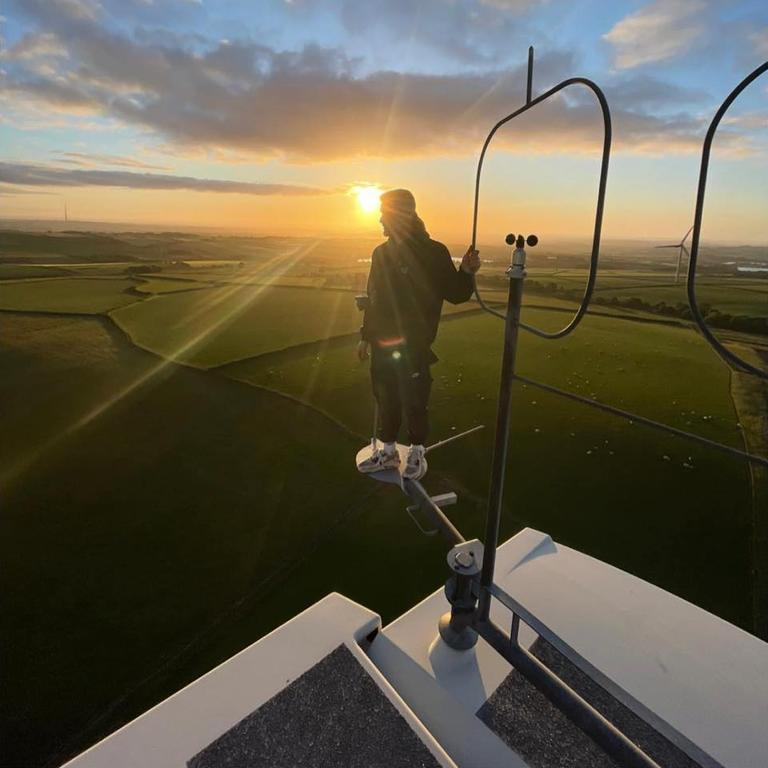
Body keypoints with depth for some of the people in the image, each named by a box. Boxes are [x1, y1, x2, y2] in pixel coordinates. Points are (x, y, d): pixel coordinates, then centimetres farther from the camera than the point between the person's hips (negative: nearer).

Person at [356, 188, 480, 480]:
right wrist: (365, 336, 17)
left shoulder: (433, 252, -8)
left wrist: (466, 272, -26)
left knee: (413, 403, 4)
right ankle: (387, 451, 32)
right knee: (385, 400, 15)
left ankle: (417, 455, 24)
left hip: (414, 347, -6)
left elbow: (454, 295, -7)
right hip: (382, 345, 6)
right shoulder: (381, 253, 10)